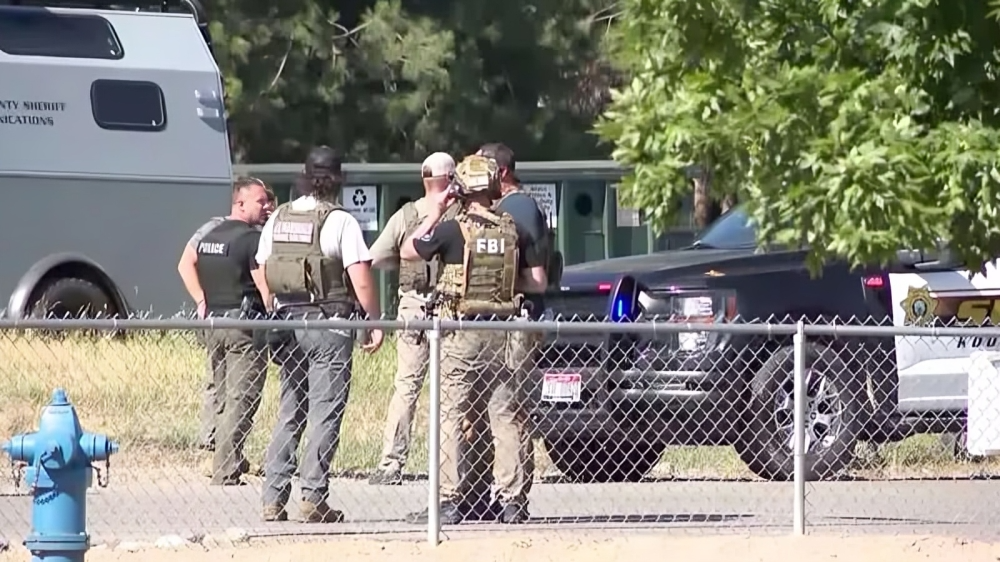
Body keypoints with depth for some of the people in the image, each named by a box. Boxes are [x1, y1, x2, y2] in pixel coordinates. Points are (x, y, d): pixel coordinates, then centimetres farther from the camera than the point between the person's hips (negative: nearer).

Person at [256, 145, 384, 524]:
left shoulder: (277, 220, 8)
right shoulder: (340, 222, -9)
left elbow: (263, 276, 13)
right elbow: (361, 281, -13)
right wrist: (376, 322, -2)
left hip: (287, 323, 5)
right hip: (329, 323, -5)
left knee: (288, 414, 11)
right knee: (325, 414, -2)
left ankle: (273, 499, 8)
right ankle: (313, 498, -5)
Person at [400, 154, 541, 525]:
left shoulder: (453, 230, -9)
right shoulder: (513, 231, 2)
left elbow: (408, 252, 3)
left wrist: (434, 214, 8)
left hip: (460, 333, -3)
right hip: (502, 333, 4)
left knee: (452, 417, 0)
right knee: (506, 417, 7)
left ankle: (450, 501, -4)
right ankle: (512, 500, 7)